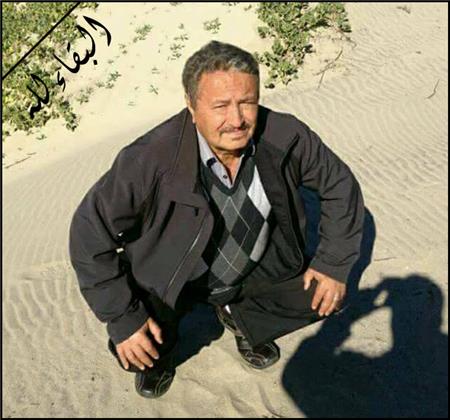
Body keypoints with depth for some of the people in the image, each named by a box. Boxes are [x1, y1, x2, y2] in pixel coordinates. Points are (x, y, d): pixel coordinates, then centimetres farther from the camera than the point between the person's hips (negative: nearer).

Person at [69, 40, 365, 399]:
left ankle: (241, 317, 23)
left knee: (325, 297, -4)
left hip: (257, 267, 3)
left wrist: (335, 263, -8)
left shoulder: (286, 137, -23)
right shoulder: (149, 160, -33)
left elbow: (340, 185, -6)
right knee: (136, 350, -21)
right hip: (172, 278, -3)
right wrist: (122, 318, -22)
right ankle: (162, 349, 20)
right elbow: (90, 232, -23)